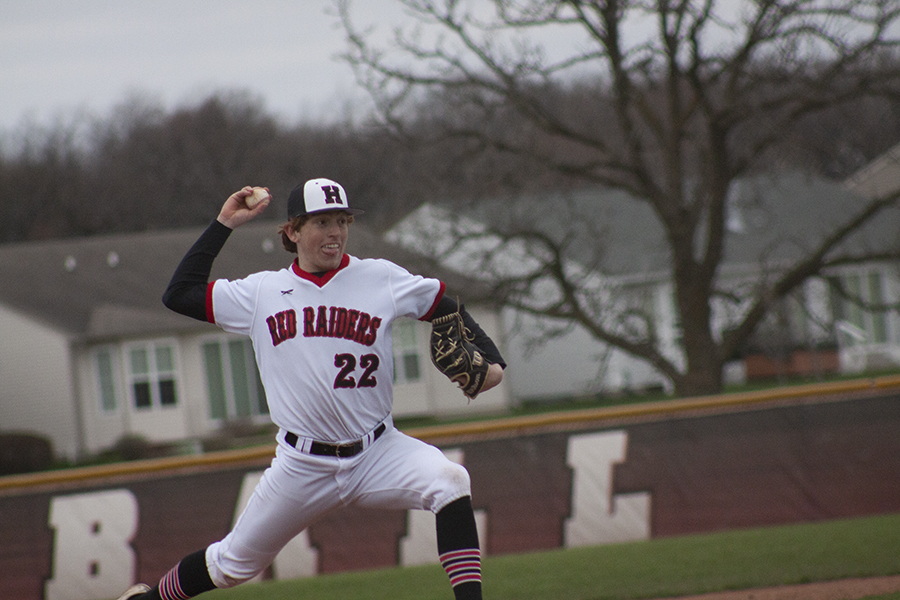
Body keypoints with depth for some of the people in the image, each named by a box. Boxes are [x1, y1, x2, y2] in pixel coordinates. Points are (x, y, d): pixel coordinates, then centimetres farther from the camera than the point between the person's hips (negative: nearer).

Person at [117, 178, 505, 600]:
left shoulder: (381, 278, 1)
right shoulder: (261, 292, 5)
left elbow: (446, 309, 5)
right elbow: (179, 294, 7)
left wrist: (487, 359, -11)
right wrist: (223, 225, 6)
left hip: (376, 454, 0)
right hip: (301, 466, 0)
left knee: (449, 481, -29)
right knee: (235, 563, 9)